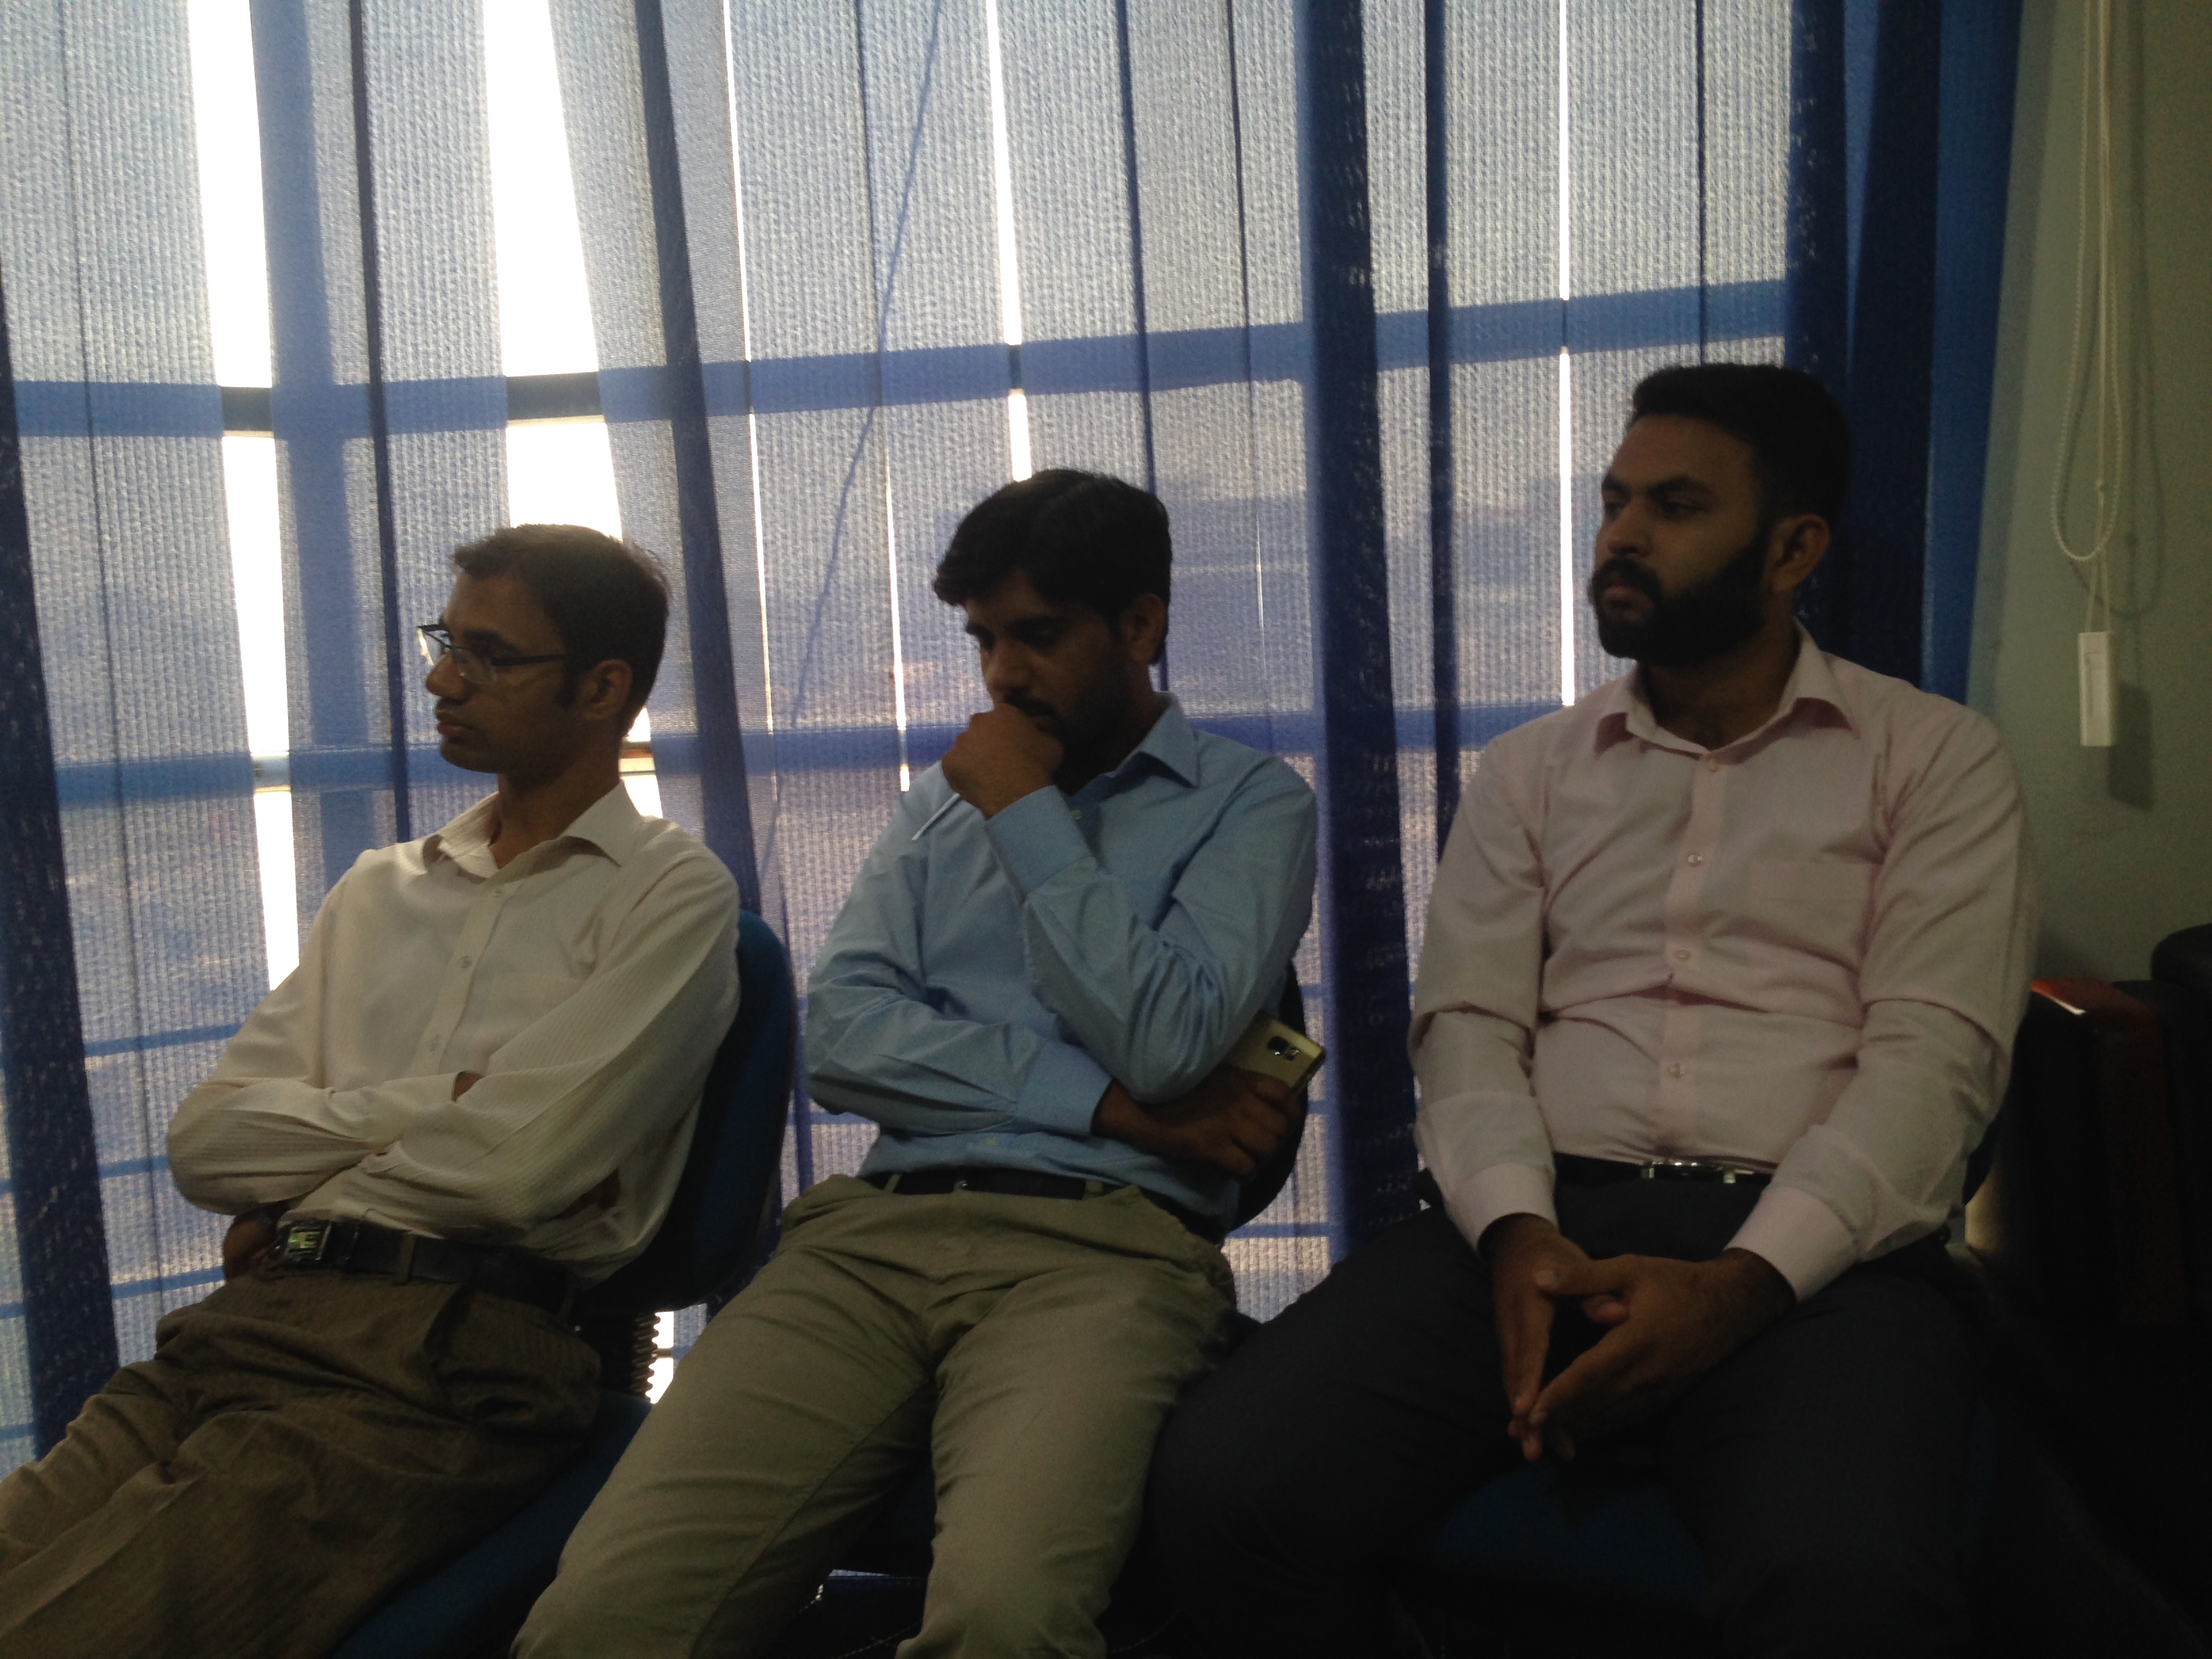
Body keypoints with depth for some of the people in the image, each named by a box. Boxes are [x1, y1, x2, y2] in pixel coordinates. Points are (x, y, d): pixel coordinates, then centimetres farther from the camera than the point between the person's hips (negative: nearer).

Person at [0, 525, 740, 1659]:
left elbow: (517, 1163, -10)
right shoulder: (379, 891, 23)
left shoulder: (671, 893, 3)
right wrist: (432, 1105, 0)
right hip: (238, 1327, 6)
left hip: (453, 1353, -6)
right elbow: (204, 1142, 13)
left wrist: (292, 1212, 4)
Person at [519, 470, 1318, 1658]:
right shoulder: (945, 798, 23)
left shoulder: (1251, 802, 11)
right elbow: (839, 1035, 8)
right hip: (875, 1227, 3)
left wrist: (1028, 816, 1)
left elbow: (1166, 1043, -6)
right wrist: (1101, 1101, -2)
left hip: (1101, 1245, -3)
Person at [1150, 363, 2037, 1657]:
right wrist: (1517, 1233, -12)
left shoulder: (1935, 758, 11)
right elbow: (1468, 1024, 9)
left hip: (1813, 1247, -2)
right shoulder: (1533, 771, 20)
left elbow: (1932, 1055, -2)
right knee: (1227, 1488, -23)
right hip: (1541, 1224, 3)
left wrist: (1744, 1281, -17)